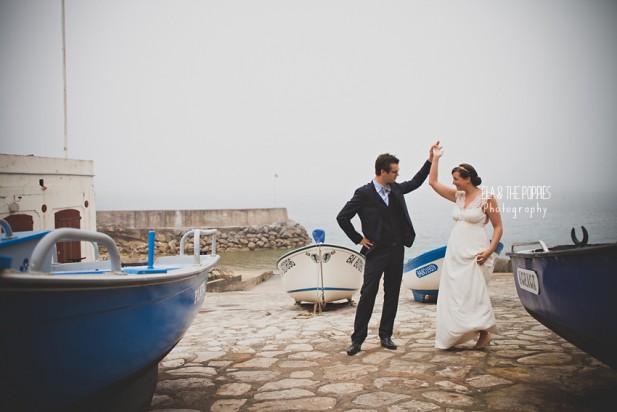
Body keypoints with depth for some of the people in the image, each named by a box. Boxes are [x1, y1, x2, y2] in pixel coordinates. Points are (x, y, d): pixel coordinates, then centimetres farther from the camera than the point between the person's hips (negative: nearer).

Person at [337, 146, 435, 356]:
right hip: (376, 252, -6)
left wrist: (430, 160, 17)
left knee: (392, 295, 10)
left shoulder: (395, 188, 7)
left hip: (396, 251, 6)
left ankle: (385, 336, 20)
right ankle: (357, 339, 2)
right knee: (367, 295, -5)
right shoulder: (364, 193, -11)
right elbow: (342, 217, -8)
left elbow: (416, 182, 25)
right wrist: (358, 239, -5)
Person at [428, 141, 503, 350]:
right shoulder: (458, 196, 10)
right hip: (455, 252, 6)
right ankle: (448, 333, 13)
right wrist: (435, 158, 10)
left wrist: (490, 250, -16)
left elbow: (498, 227, -5)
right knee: (451, 292, 5)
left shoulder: (486, 199, -7)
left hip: (474, 253, -6)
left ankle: (484, 332, 7)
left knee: (473, 292, -8)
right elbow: (433, 183, 15)